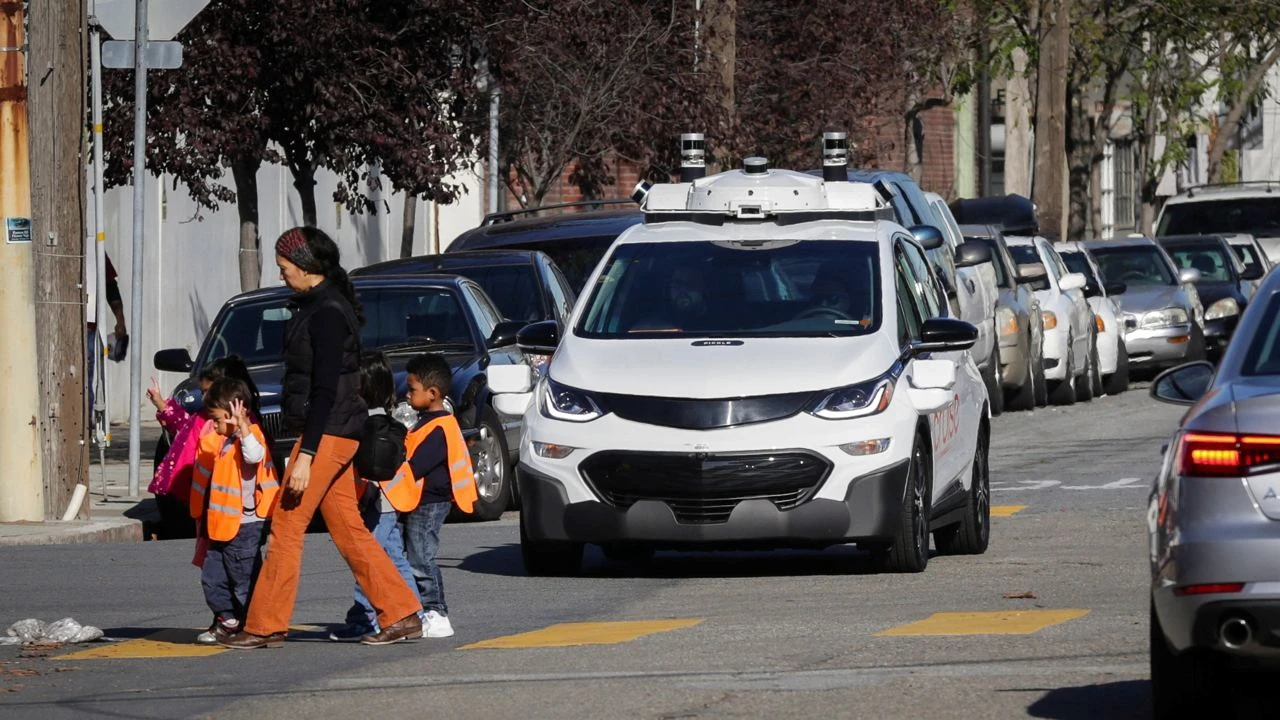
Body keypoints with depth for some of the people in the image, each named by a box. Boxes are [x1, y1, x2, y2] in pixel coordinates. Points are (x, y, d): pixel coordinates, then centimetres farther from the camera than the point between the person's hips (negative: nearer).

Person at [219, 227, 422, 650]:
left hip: (328, 433, -10)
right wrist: (306, 447, 22)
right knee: (347, 528, 10)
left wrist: (306, 454, -23)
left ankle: (266, 626, -3)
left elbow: (325, 390, -21)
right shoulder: (317, 306, 15)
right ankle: (401, 614, 11)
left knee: (287, 524, -6)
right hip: (332, 435, 10)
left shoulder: (327, 313, -17)